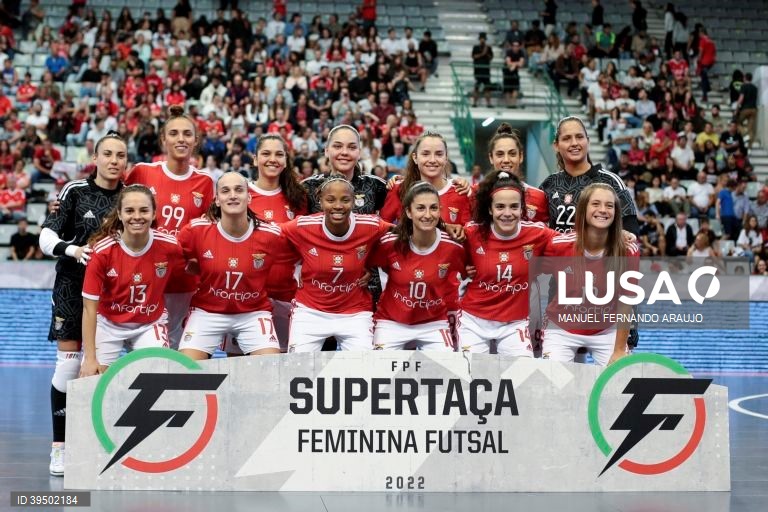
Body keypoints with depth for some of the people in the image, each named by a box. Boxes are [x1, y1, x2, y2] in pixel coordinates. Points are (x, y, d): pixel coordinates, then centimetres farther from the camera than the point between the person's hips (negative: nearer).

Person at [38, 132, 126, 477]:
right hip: (73, 288, -3)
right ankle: (59, 448, 3)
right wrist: (72, 249, -27)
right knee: (68, 364, -5)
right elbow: (47, 237, -9)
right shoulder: (75, 191, -4)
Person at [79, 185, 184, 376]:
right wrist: (90, 358, -19)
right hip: (108, 324, -1)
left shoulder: (169, 246, -17)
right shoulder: (102, 251, -20)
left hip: (150, 324, 1)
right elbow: (89, 307, -16)